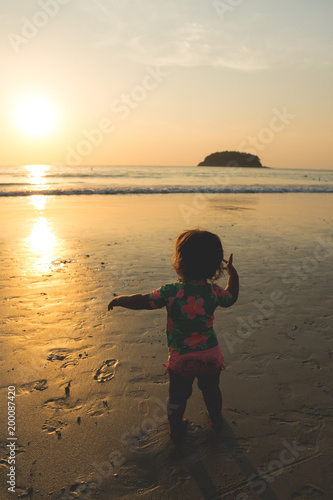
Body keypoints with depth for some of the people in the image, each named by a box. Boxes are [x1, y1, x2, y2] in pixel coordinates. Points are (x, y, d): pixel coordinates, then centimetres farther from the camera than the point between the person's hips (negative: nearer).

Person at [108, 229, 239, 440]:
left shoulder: (170, 292, -25)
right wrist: (233, 273, 19)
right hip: (211, 353, 3)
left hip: (181, 358, -3)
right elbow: (231, 299, 8)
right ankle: (216, 418, 51)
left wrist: (119, 300, 3)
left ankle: (176, 428, 40)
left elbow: (140, 301, -16)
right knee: (211, 389, 28)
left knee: (178, 395, 20)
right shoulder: (214, 291, -14)